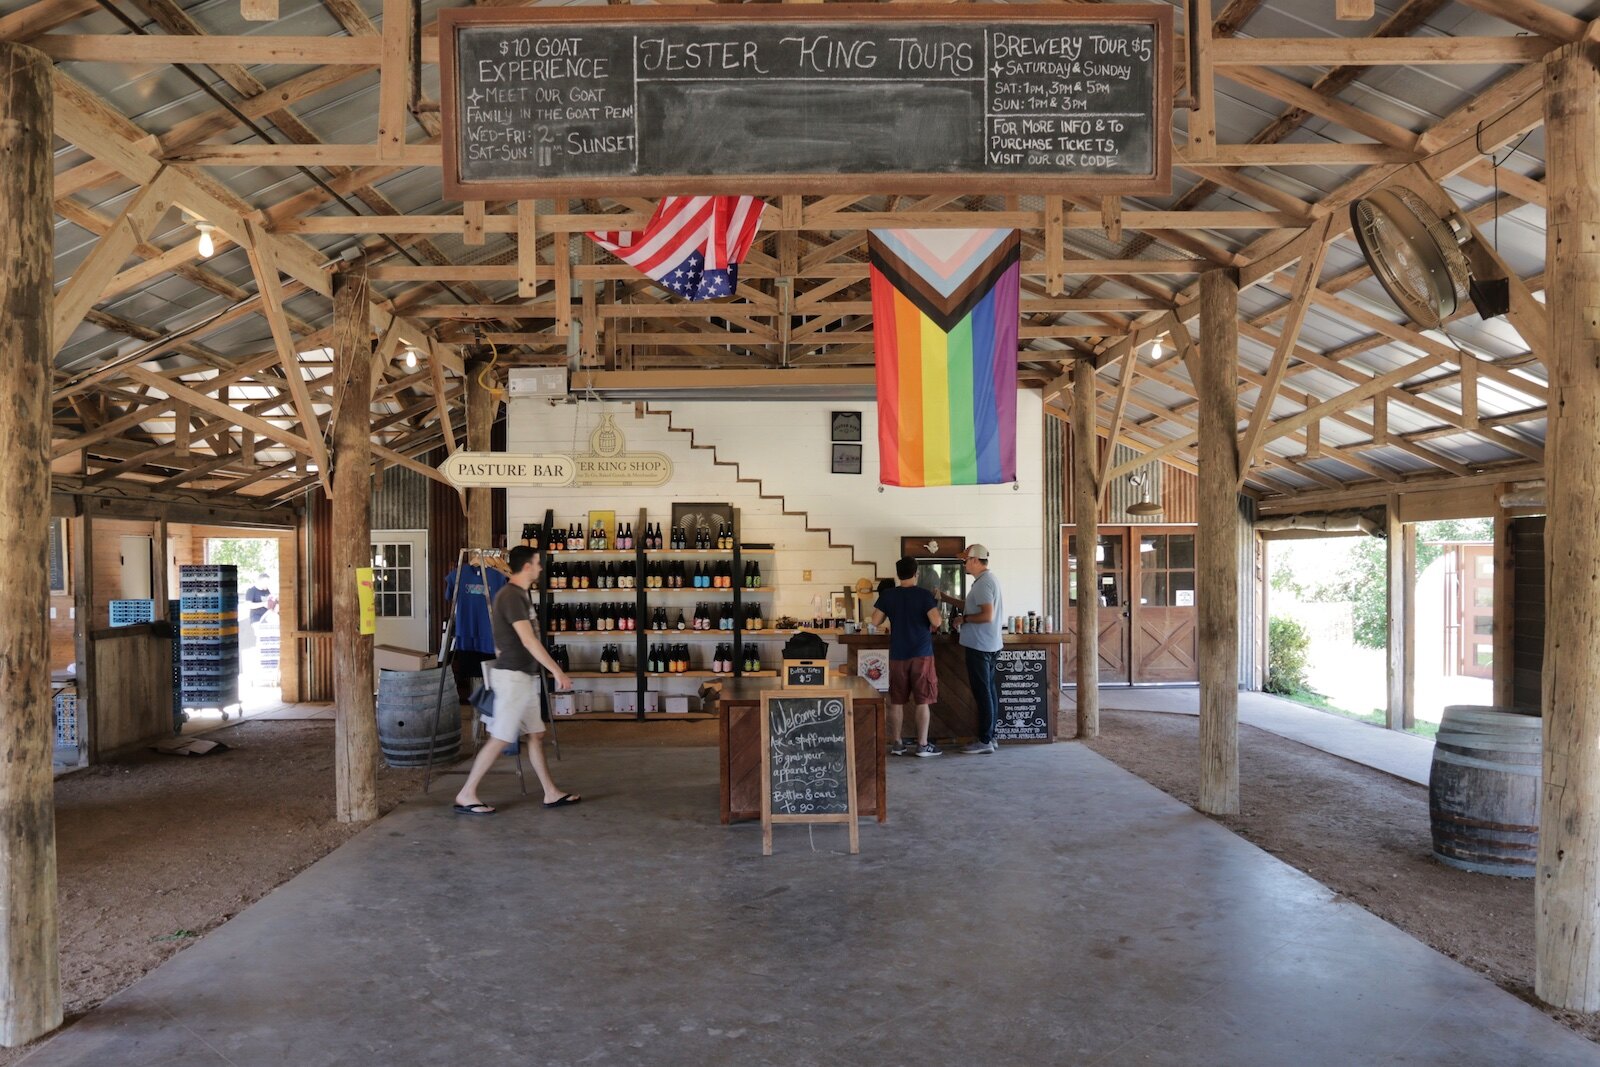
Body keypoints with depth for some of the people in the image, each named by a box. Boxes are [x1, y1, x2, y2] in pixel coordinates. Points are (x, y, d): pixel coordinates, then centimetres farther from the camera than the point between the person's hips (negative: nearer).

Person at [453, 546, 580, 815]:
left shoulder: (519, 595, 13)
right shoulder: (512, 596, -18)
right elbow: (529, 640, -23)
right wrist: (557, 671, -23)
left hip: (524, 676, 10)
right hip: (512, 676, -10)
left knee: (536, 734, 11)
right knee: (500, 739, -5)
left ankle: (551, 793, 16)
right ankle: (466, 795, 3)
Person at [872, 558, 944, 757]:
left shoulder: (887, 595, 0)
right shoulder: (924, 595, -8)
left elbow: (875, 621, 1)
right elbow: (936, 621, -16)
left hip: (897, 655, 3)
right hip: (922, 654, -3)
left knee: (897, 701, 10)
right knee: (922, 701, 3)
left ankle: (896, 743, 14)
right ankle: (922, 745, 4)